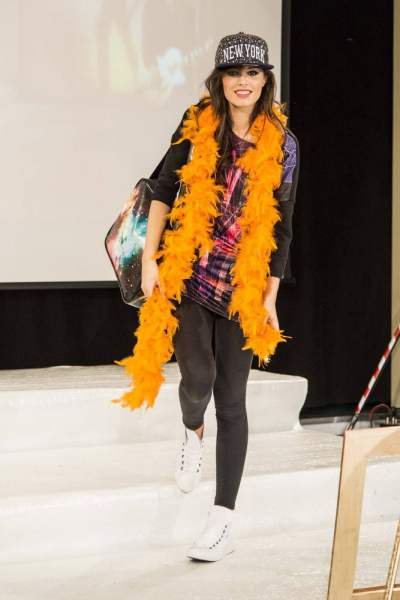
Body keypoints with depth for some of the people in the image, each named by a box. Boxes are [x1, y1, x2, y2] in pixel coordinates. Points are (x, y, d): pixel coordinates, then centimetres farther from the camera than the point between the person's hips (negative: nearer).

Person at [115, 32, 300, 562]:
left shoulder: (282, 144, 0)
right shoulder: (197, 125, 1)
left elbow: (280, 228, 3)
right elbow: (163, 192, 7)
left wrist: (270, 299, 1)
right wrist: (149, 261, 0)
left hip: (241, 286, 0)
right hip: (185, 274, 0)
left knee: (231, 399, 1)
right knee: (198, 378, -11)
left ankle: (224, 521, 8)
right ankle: (193, 434, 28)